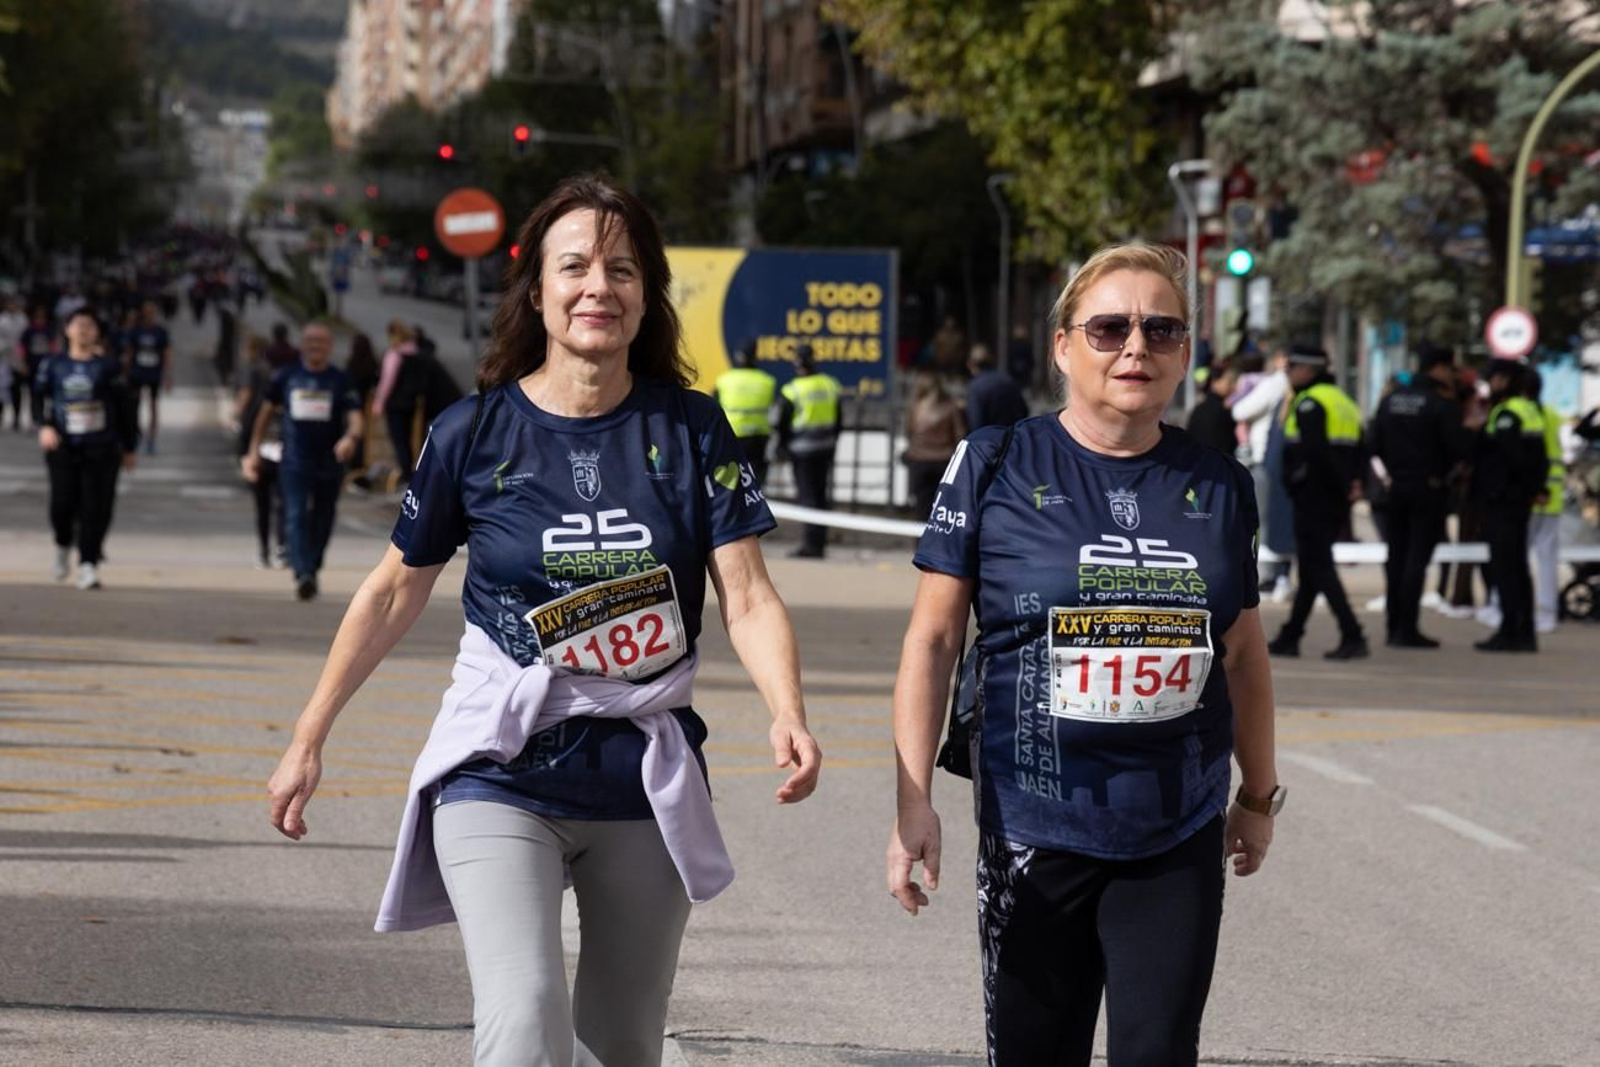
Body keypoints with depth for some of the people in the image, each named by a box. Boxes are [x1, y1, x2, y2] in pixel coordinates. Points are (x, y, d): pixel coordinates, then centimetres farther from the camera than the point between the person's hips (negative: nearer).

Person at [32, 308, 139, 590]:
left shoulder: (106, 367, 3)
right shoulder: (53, 365, 7)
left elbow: (124, 408, 8)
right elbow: (39, 397, 6)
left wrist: (130, 448, 9)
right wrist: (44, 426, -14)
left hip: (101, 449, -1)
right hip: (62, 447, 1)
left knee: (96, 506, -7)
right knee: (63, 502, -6)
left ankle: (88, 564, -2)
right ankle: (63, 545, 25)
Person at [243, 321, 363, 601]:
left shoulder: (341, 381, 1)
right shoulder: (286, 377, 5)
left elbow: (356, 418, -10)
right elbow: (266, 412, 15)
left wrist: (351, 437, -32)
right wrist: (254, 451, 11)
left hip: (330, 464, 1)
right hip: (294, 462, -1)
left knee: (322, 522, 11)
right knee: (296, 517, -17)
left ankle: (312, 570, 30)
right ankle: (303, 575, -29)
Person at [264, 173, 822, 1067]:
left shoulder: (690, 430, -1)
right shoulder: (476, 434, -3)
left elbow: (749, 600, -6)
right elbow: (396, 593, 9)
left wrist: (789, 717, -25)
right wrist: (308, 742, 11)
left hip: (647, 783, 2)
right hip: (503, 774, -2)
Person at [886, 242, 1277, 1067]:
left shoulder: (1216, 486, 5)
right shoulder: (997, 467, -3)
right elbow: (933, 637, -3)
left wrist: (1260, 794, 22)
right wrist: (913, 803, -9)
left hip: (1179, 842, 2)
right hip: (1033, 835, -2)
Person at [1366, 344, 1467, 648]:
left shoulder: (1390, 401, 6)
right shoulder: (1442, 404, -13)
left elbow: (1374, 444, 7)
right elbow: (1458, 449, -17)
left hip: (1396, 487, 6)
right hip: (1430, 489, -6)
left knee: (1396, 557, 12)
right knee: (1417, 558, -4)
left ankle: (1394, 627, 14)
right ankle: (1407, 630, -7)